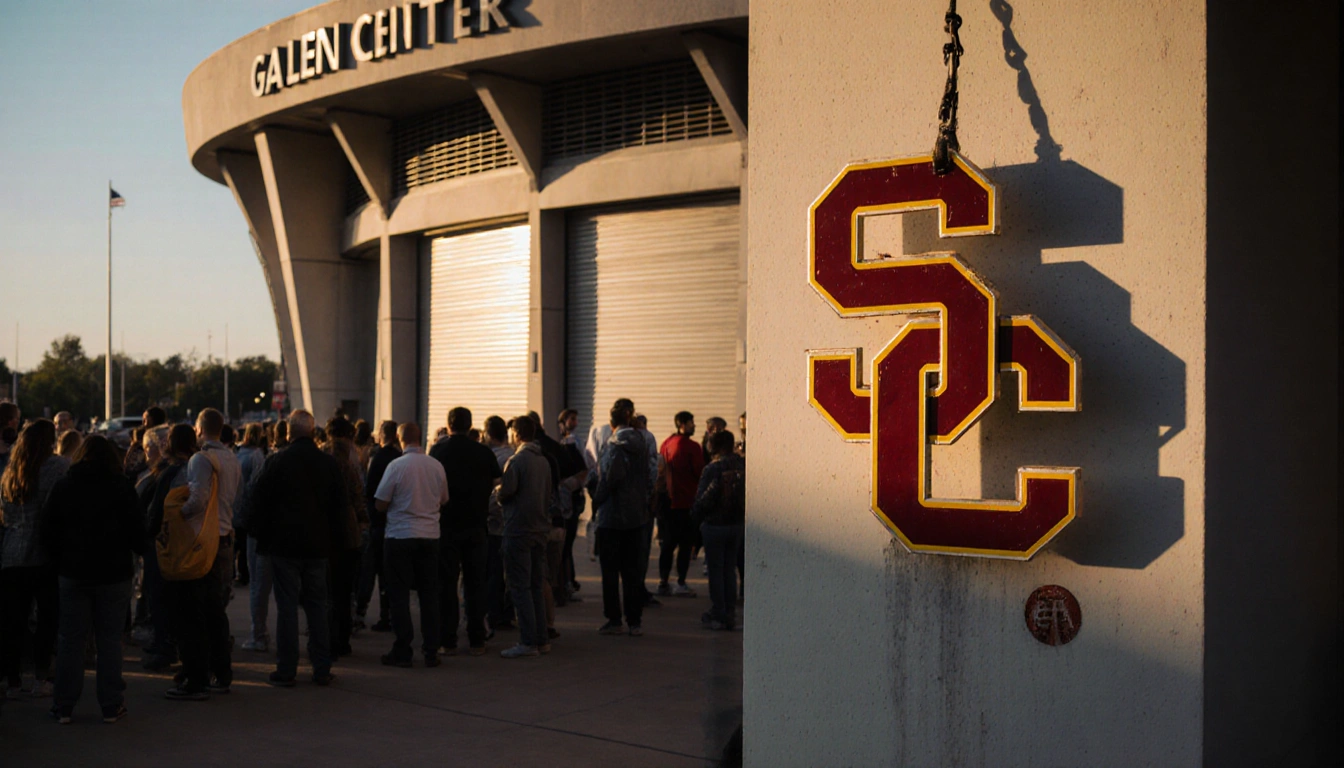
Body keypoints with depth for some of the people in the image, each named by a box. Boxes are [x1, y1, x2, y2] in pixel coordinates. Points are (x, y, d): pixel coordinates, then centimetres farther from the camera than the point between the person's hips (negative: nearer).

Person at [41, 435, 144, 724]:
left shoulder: (62, 486, 1)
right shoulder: (121, 487, -6)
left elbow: (48, 531, 3)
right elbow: (136, 530, -6)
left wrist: (61, 560, 14)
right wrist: (137, 551, 12)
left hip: (72, 573, 2)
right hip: (114, 573, -2)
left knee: (70, 639, 8)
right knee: (109, 640, 4)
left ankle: (64, 706, 10)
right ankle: (111, 706, 6)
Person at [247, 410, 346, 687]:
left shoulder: (276, 461, -8)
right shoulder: (329, 463, 2)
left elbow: (260, 501, -5)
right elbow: (339, 505, 7)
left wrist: (259, 534, 9)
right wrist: (334, 540, 15)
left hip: (284, 544, -3)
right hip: (318, 546, 3)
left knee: (287, 606, 1)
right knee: (317, 605, 9)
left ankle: (286, 671, 4)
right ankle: (322, 669, 12)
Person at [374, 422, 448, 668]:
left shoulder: (396, 466, -11)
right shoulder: (437, 466, 0)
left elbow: (381, 504, -7)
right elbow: (443, 500, 12)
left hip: (400, 536, -3)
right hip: (430, 535, 3)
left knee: (399, 594, 4)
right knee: (429, 593, 9)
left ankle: (402, 652, 6)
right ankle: (431, 651, 11)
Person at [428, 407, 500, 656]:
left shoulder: (438, 451, -5)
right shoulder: (483, 452, -2)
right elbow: (497, 484, 4)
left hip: (446, 524, -1)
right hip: (475, 525, 1)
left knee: (447, 583, 5)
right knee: (475, 583, 8)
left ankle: (448, 641, 5)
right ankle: (476, 640, 8)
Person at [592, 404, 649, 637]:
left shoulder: (614, 446, -13)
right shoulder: (641, 445, 8)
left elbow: (610, 477, -21)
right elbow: (646, 477, 12)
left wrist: (597, 500, -7)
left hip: (612, 515, -6)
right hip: (636, 515, 6)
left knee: (610, 570, 3)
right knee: (632, 569, 10)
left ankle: (614, 620, 5)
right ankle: (635, 621, 11)